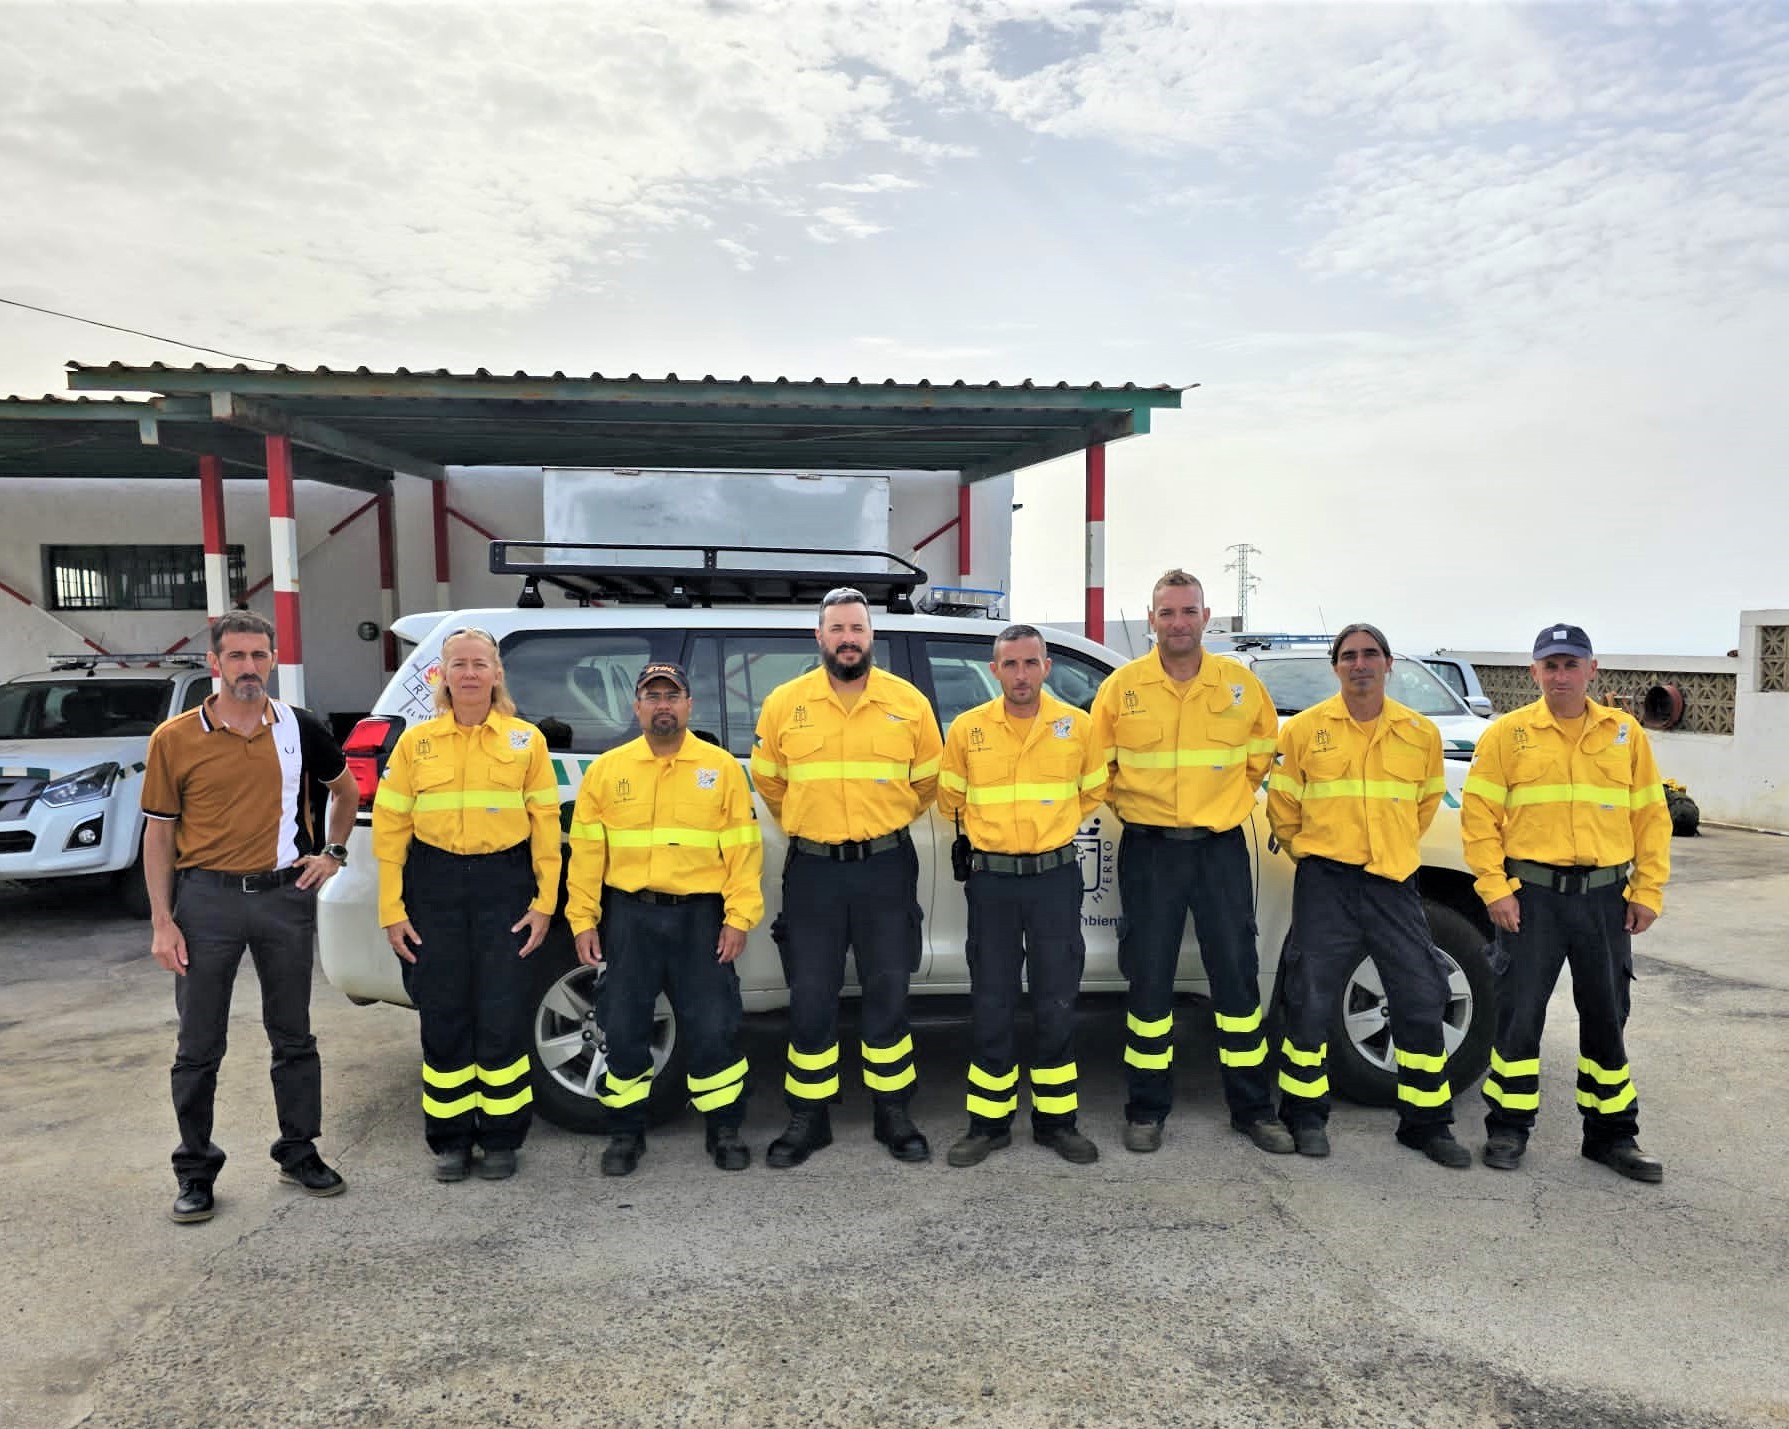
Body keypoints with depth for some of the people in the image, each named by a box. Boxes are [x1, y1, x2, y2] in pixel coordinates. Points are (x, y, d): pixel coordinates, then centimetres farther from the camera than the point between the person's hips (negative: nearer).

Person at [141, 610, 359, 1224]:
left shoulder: (299, 728, 2)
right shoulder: (174, 738, -2)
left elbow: (345, 789, 18)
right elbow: (160, 833, 0)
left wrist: (332, 852, 6)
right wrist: (162, 922, -4)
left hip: (286, 896, 1)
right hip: (207, 899, -1)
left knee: (293, 1037, 11)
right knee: (198, 1047, 7)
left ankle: (300, 1152, 25)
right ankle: (195, 1169, 23)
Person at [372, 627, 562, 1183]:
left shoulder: (526, 739, 2)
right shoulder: (416, 741, 4)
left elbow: (545, 822, 0)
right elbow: (390, 826, 2)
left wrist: (545, 902, -5)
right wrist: (392, 911, -2)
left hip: (504, 884, -1)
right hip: (434, 885, 1)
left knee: (502, 1017, 1)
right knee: (443, 1017, 7)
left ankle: (501, 1138, 18)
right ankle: (450, 1140, 23)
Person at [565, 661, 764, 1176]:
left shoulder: (722, 767, 2)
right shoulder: (608, 769, 6)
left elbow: (743, 848, -1)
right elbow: (586, 850, 5)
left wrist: (739, 916, -8)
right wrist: (583, 920, 1)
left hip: (700, 916, -1)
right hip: (629, 916, 1)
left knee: (714, 1028, 2)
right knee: (625, 1029, 9)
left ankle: (725, 1129, 20)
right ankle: (626, 1131, 26)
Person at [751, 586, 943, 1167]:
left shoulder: (910, 703, -1)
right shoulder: (784, 704, -1)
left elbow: (927, 782, 12)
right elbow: (768, 781, 13)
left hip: (886, 867, 0)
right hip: (812, 869, 0)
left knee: (887, 994, 8)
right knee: (810, 999, 5)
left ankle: (894, 1114, 23)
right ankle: (808, 1118, 21)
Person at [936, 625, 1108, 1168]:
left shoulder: (1077, 726, -1)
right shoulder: (967, 729, -2)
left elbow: (1091, 792, 15)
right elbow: (950, 798, 13)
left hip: (1055, 878, 0)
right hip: (991, 880, 0)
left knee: (1056, 1005, 6)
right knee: (991, 1006, 5)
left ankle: (1056, 1119, 21)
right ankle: (989, 1122, 18)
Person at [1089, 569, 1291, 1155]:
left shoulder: (1241, 683, 1)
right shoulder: (1121, 686, -3)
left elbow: (1263, 754, 15)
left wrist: (1229, 800, 8)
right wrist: (1131, 806, 2)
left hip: (1221, 848, 1)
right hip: (1149, 850, -1)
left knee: (1237, 974, 7)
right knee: (1149, 978, 5)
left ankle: (1252, 1108, 22)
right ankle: (1146, 1111, 19)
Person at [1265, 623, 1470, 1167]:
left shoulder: (1421, 733, 5)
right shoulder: (1304, 729, -1)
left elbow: (1426, 803, 20)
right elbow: (1282, 806, 8)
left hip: (1393, 883, 2)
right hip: (1325, 883, -2)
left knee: (1421, 1001, 5)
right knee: (1310, 1001, 1)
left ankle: (1426, 1122, 22)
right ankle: (1305, 1116, 19)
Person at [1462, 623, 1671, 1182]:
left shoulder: (1624, 733, 8)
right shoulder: (1508, 733, -1)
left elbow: (1651, 815, 9)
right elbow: (1478, 815, -4)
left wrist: (1647, 891, 2)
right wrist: (1495, 888, -11)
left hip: (1605, 896, 3)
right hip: (1531, 893, -3)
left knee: (1606, 1016, 13)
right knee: (1518, 1013, 2)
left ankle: (1612, 1133, 27)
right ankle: (1508, 1129, 16)